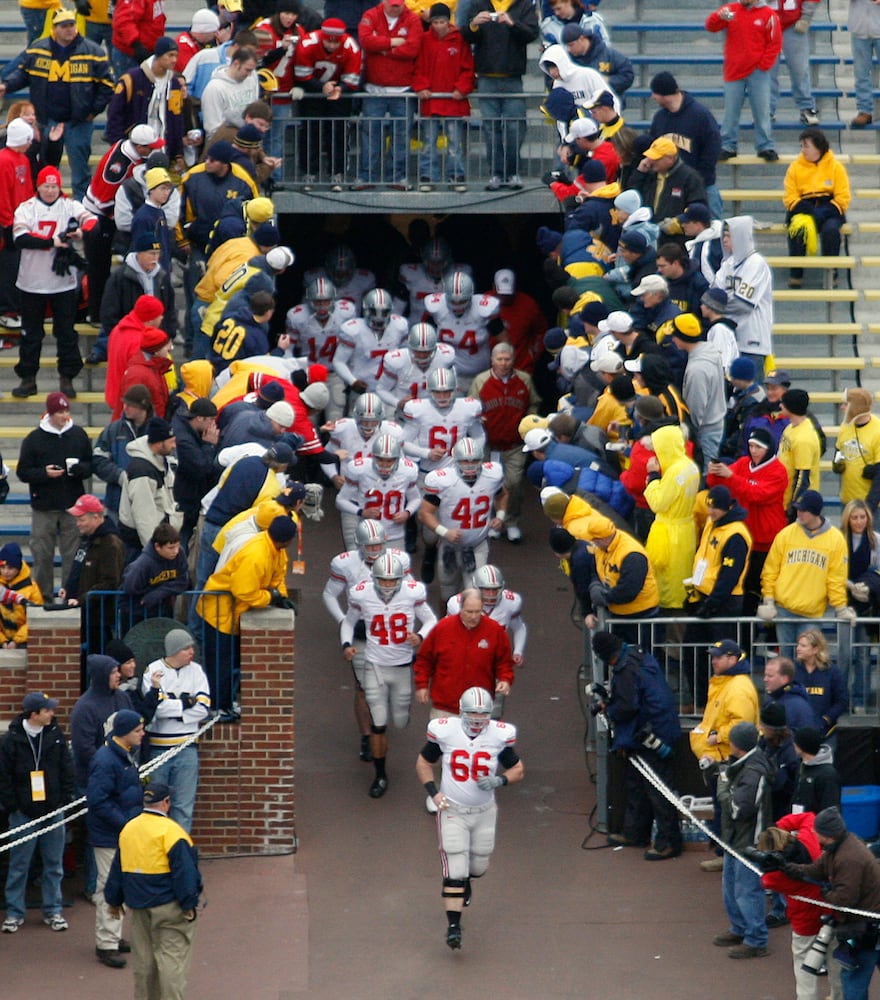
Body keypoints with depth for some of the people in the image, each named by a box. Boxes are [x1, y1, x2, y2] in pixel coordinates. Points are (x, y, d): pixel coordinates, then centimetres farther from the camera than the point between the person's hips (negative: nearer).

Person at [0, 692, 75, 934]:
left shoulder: (55, 735, 1)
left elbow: (67, 770, 6)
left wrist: (66, 801, 1)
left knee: (54, 864, 9)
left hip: (53, 811, 3)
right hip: (23, 814, -3)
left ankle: (53, 910, 19)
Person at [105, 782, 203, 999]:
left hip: (138, 905, 7)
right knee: (172, 956, -3)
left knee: (143, 957, 15)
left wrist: (114, 900, 24)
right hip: (169, 906, -7)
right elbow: (184, 871, -17)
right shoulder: (170, 831, -16)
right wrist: (189, 905, -11)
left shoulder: (127, 829, 6)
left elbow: (117, 870, 15)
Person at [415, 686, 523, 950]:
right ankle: (453, 925, -5)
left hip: (484, 811, 2)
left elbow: (518, 770, 1)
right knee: (454, 870, -10)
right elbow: (423, 762, 2)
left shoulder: (499, 735, -11)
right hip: (452, 810, -2)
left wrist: (498, 781, -20)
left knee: (478, 865, 17)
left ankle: (465, 880, 54)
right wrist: (433, 793, -12)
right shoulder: (444, 732, -13)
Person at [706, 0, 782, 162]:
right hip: (734, 71, 2)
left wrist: (764, 65, -8)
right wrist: (720, 17, -26)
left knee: (762, 112, 1)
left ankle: (765, 147, 7)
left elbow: (775, 43, -3)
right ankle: (727, 147, 13)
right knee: (731, 112, 6)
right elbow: (710, 26, -4)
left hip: (757, 73, -2)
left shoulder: (768, 15, -3)